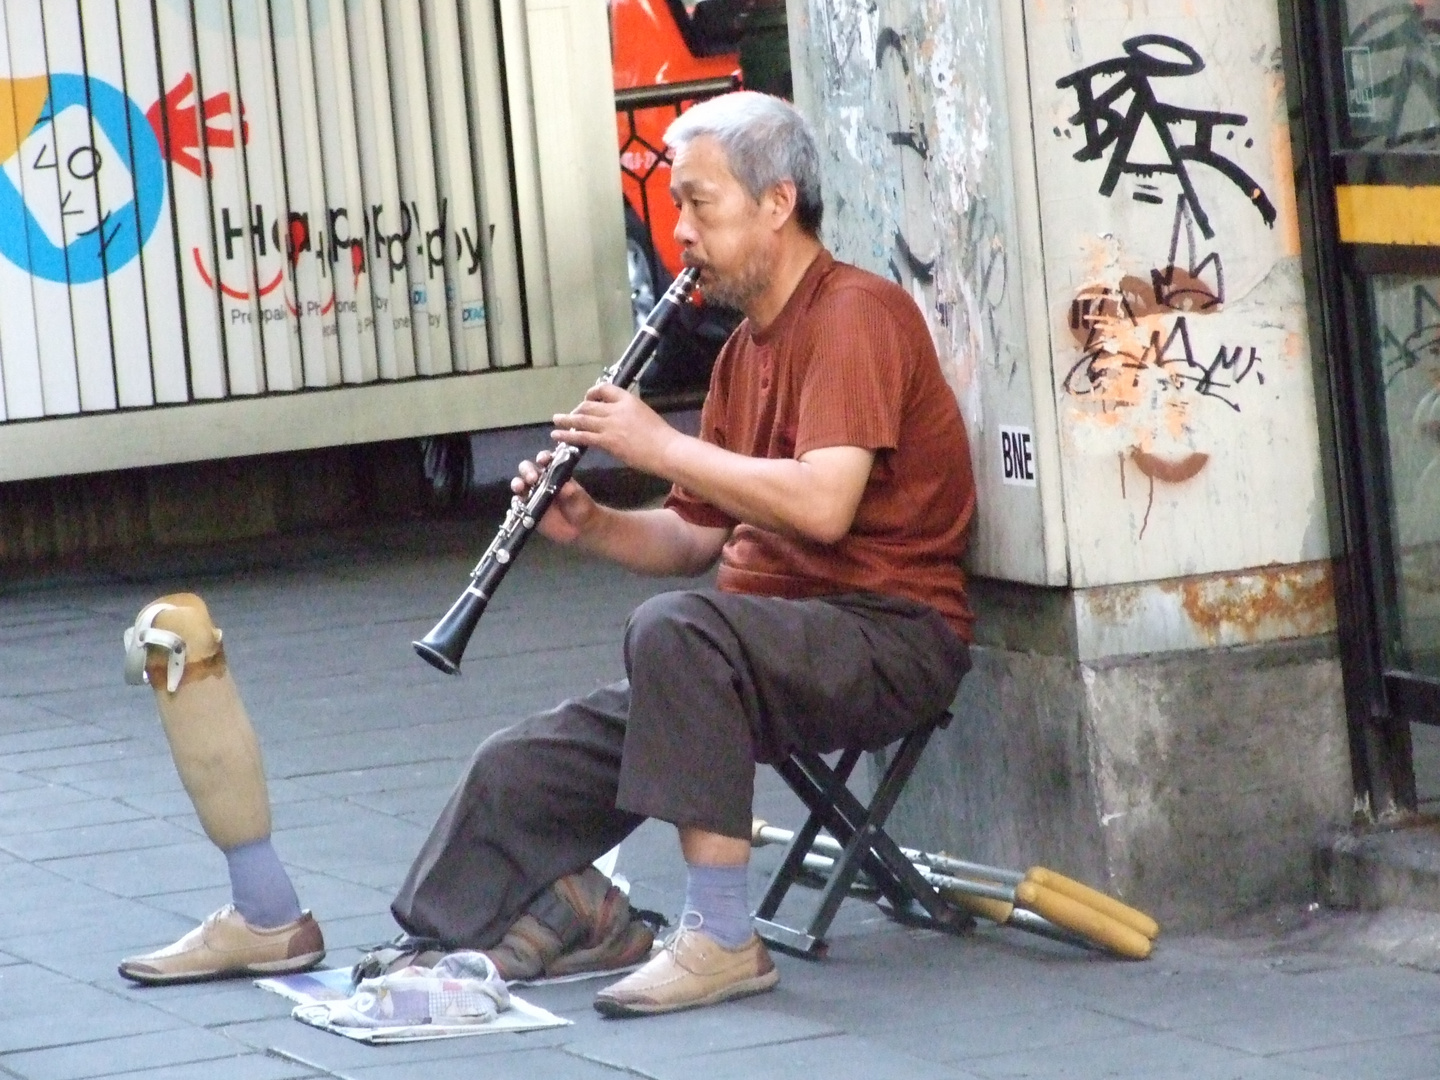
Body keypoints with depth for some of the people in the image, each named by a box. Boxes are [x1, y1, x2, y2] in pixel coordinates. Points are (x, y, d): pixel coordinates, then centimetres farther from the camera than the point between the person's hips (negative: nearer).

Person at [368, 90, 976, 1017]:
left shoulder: (855, 314, -11)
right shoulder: (746, 348, 18)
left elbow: (822, 505, -25)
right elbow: (695, 537, 20)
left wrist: (660, 445, -17)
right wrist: (589, 526, 0)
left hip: (885, 638, -9)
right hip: (762, 636, 9)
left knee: (677, 629, -36)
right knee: (523, 768, -3)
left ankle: (722, 939, -31)